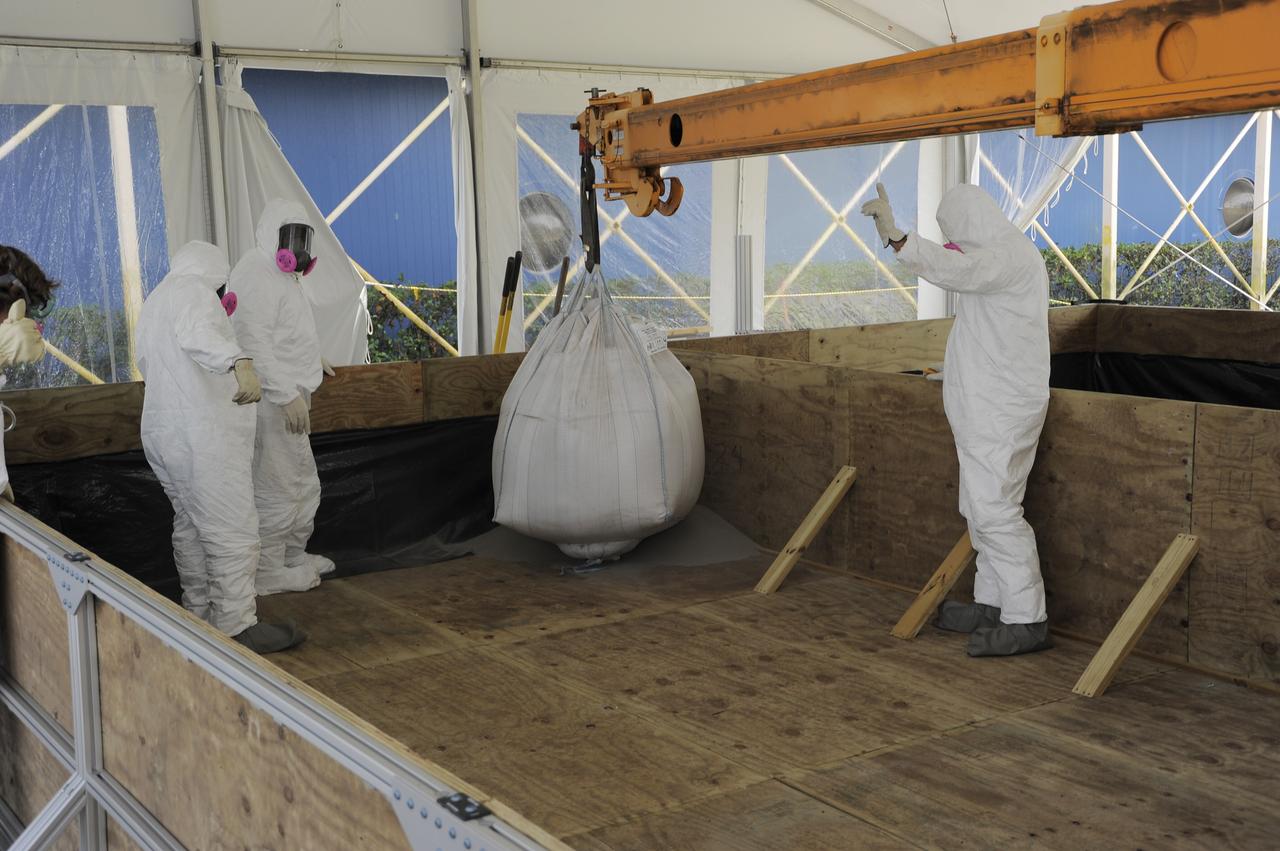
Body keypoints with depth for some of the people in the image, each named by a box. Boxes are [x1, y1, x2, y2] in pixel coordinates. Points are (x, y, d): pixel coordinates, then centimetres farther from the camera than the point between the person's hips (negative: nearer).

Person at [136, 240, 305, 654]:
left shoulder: (153, 303, 20)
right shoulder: (196, 291, -9)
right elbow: (196, 334, -32)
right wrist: (240, 363, -48)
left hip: (163, 433, 10)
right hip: (204, 436, -10)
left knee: (191, 524, 19)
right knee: (232, 531, -7)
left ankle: (199, 610, 27)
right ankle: (236, 627, -5)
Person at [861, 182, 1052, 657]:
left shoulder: (1009, 255, -15)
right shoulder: (1005, 255, 19)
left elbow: (949, 268, -33)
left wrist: (893, 234, -38)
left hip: (999, 411, -11)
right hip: (989, 407, 11)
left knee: (994, 509, -11)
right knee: (982, 506, 15)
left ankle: (1027, 621, -8)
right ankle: (992, 604, 23)